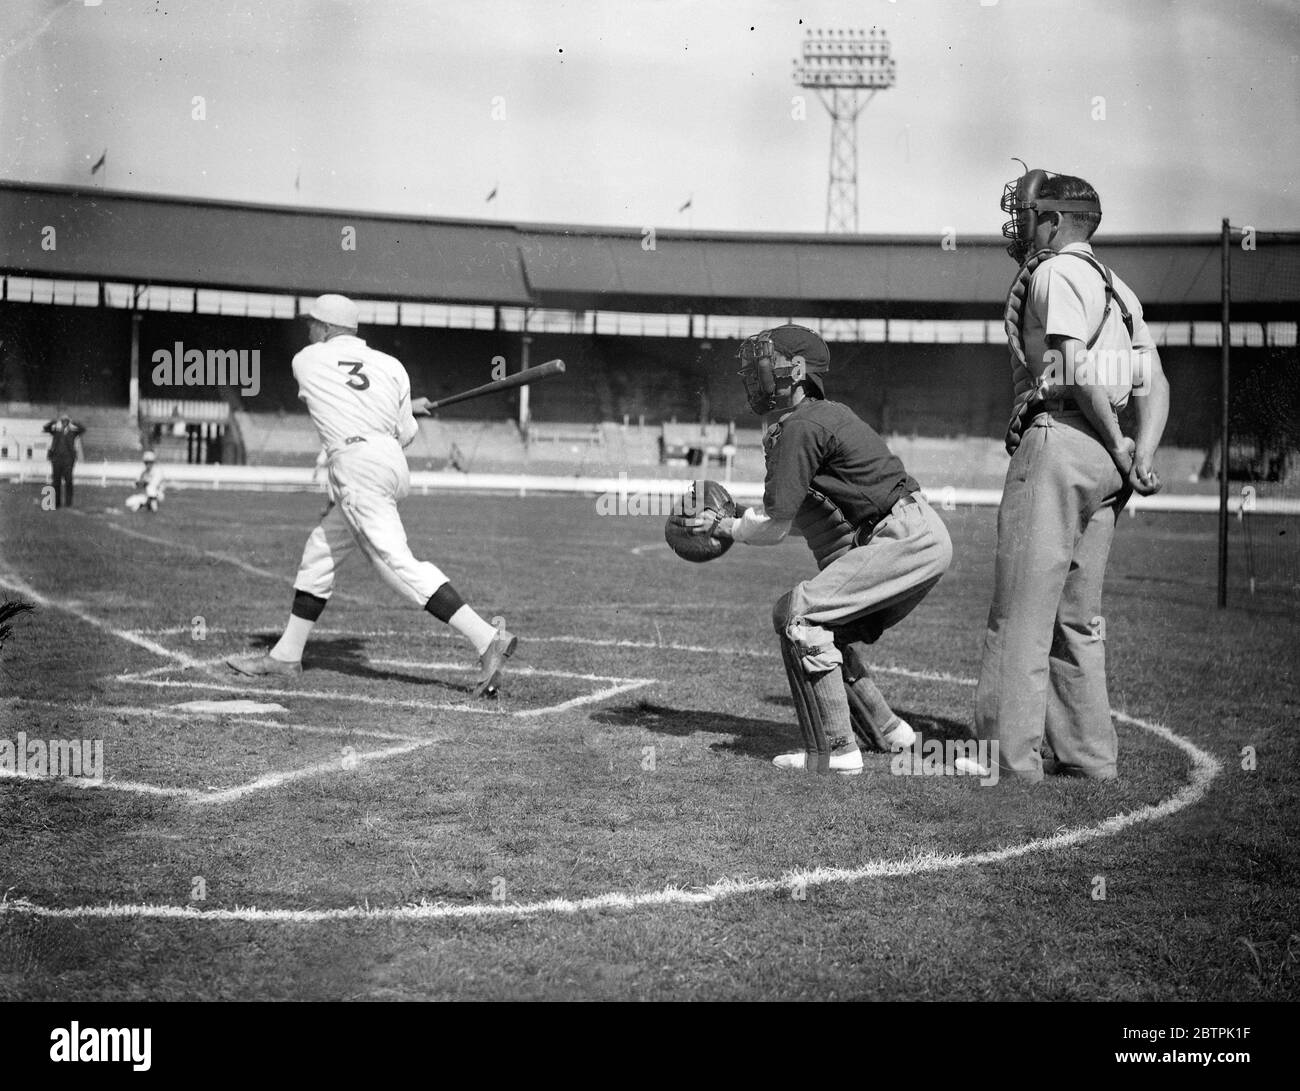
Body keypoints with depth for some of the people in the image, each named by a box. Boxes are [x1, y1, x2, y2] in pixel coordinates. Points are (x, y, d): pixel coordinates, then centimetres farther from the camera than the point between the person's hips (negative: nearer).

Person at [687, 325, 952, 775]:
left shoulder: (799, 428, -12)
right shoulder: (829, 414, 19)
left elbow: (774, 526, -9)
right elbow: (803, 517, 23)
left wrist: (725, 527, 8)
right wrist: (734, 517, 16)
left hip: (907, 539, -10)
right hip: (922, 540, 10)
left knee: (797, 615, -13)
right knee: (831, 635, 20)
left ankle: (834, 750, -12)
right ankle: (885, 730, 31)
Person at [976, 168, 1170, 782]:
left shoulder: (1052, 274, -4)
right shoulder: (1112, 285, 23)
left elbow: (1077, 369, -16)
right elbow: (1155, 383, 14)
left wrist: (1118, 445, -10)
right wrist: (1142, 453, 3)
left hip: (1056, 438, -9)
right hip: (1102, 456, 9)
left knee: (1021, 613, -7)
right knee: (1077, 615, 13)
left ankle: (1006, 754, -6)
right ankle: (1088, 754, 14)